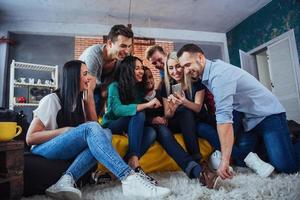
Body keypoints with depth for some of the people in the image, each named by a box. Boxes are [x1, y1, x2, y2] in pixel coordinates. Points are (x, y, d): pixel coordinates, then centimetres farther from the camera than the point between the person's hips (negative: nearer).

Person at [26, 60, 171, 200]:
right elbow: (30, 138, -12)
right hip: (43, 150, -6)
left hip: (69, 152, 6)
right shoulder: (52, 100, -10)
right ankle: (129, 179, -45)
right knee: (90, 128, -34)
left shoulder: (80, 101, 12)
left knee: (106, 133, -24)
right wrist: (65, 130, -22)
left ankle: (67, 180, -34)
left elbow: (93, 121, 0)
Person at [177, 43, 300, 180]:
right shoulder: (206, 75, 0)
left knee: (285, 166, -15)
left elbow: (224, 116, -36)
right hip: (247, 118, 8)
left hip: (268, 114, -8)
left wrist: (224, 160, -37)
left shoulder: (219, 73, -29)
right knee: (239, 158, -3)